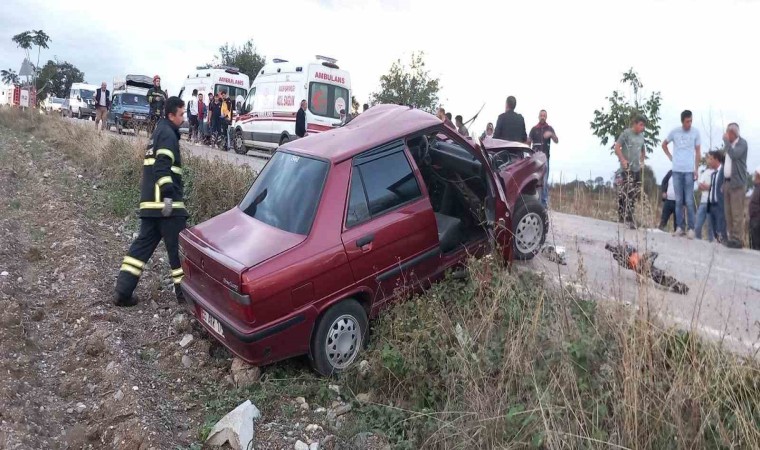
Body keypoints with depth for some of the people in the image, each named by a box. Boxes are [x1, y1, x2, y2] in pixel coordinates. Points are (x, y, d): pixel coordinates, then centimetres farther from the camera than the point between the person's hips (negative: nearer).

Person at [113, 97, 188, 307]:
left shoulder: (159, 132, 23)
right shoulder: (168, 134, -8)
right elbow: (163, 167, -20)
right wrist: (168, 195, -24)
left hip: (150, 202, 10)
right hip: (164, 202, -10)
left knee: (143, 244, 10)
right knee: (177, 246, -1)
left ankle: (123, 292, 10)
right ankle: (185, 291, 7)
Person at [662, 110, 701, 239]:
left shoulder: (695, 132, 1)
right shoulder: (674, 132, 3)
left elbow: (698, 152, 4)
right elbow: (664, 144, 20)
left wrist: (696, 169, -1)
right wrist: (670, 157, 8)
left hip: (689, 171, -2)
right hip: (676, 170, 2)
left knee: (689, 201, -2)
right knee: (678, 201, 6)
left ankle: (691, 228, 3)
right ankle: (680, 227, 13)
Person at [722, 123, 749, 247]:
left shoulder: (742, 143, -5)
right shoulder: (729, 145, 17)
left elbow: (734, 155, -23)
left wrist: (726, 141, -11)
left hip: (736, 183, -7)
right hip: (727, 182, 7)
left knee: (737, 214, -9)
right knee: (728, 214, 7)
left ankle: (738, 239, -8)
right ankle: (732, 238, 11)